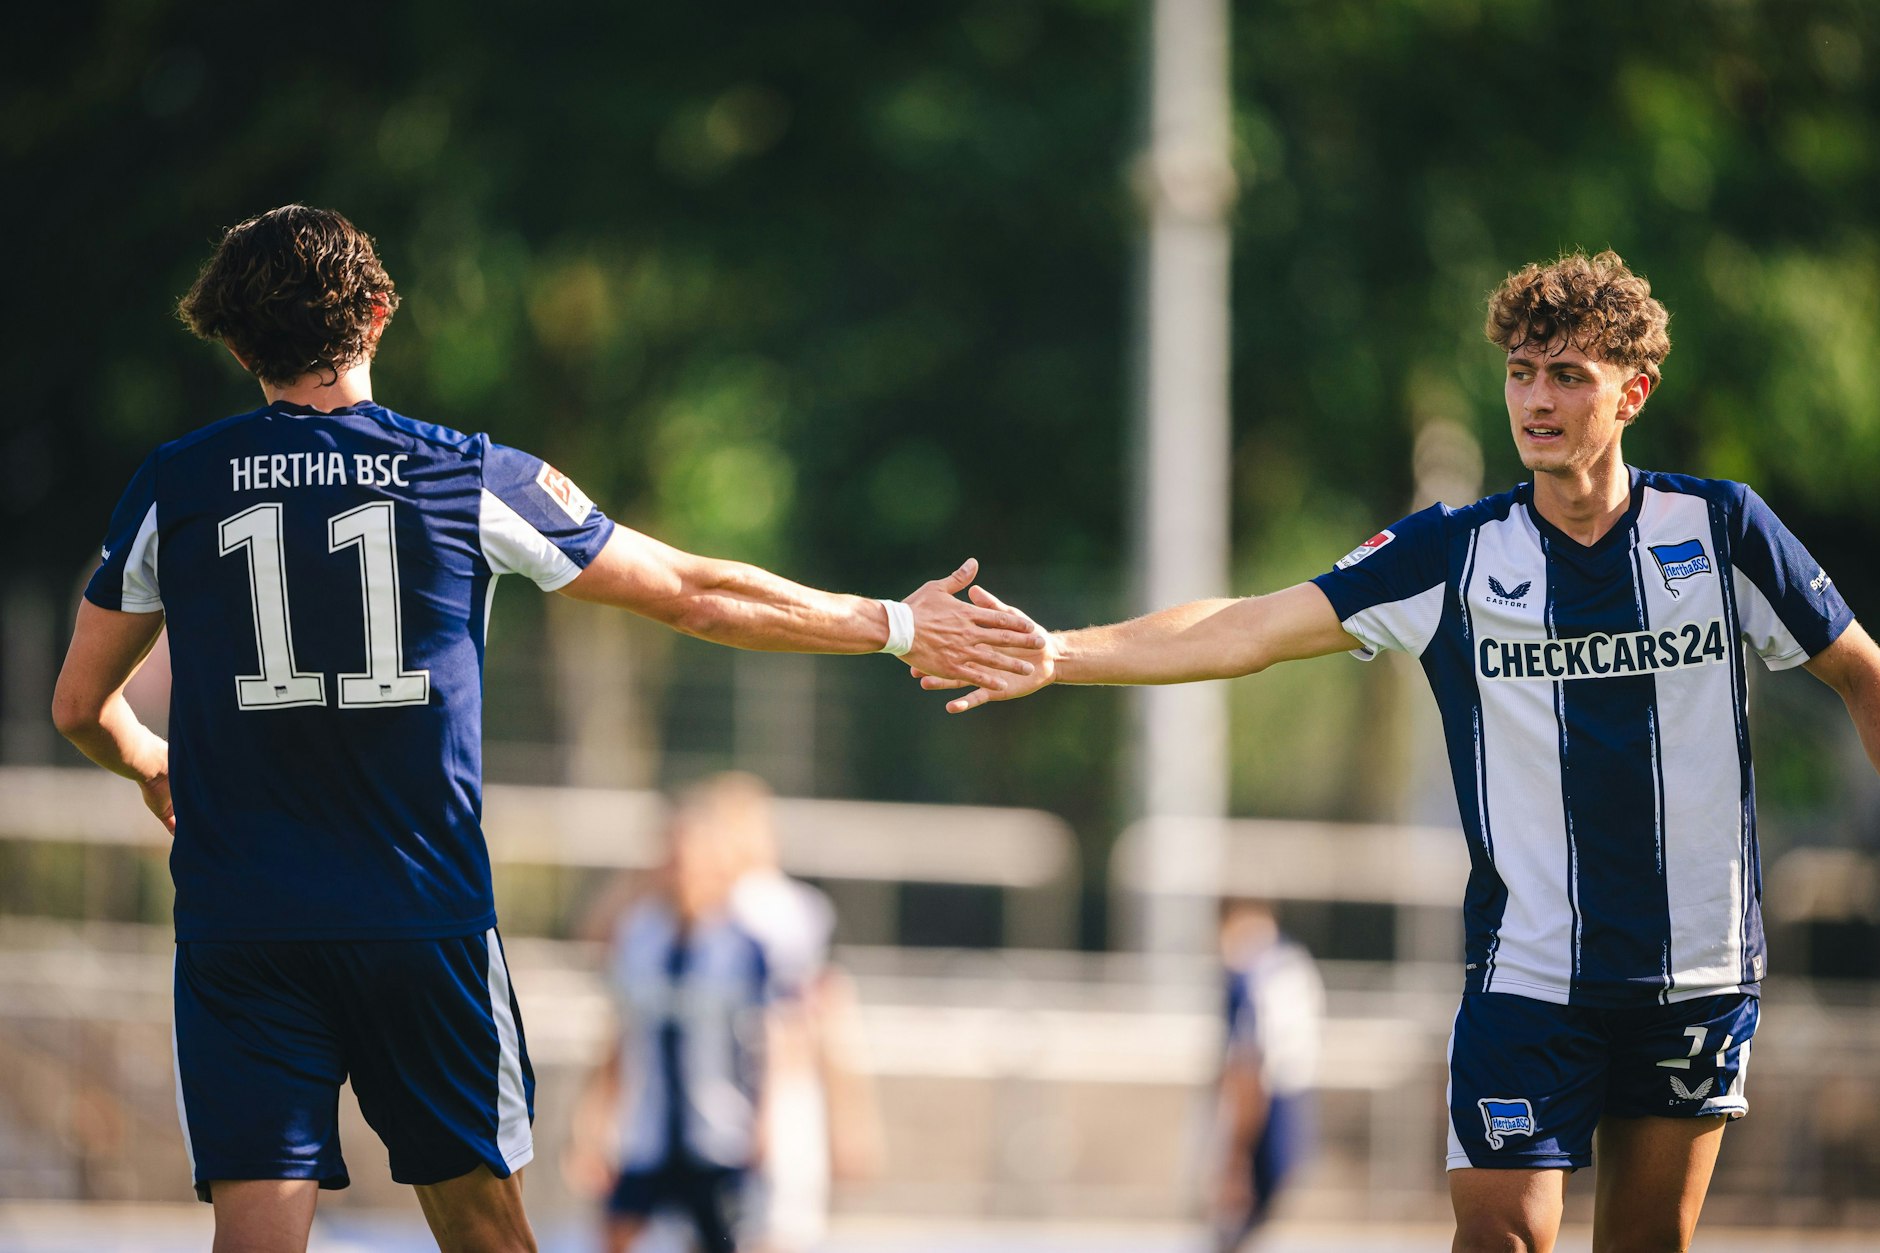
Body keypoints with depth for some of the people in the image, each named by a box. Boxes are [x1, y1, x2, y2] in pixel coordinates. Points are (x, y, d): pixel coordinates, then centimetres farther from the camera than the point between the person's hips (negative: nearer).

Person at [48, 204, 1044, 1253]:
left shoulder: (173, 489, 1)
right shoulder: (471, 479, 1)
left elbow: (80, 705, 11)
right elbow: (690, 594, 8)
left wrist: (151, 766, 35)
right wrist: (896, 627, 19)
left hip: (238, 926, 0)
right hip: (424, 920, 0)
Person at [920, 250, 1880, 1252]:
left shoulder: (1721, 529, -1)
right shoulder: (1452, 555, -2)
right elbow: (1254, 630, -9)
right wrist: (1062, 654, -20)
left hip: (1696, 971, 1)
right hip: (1527, 971, -1)